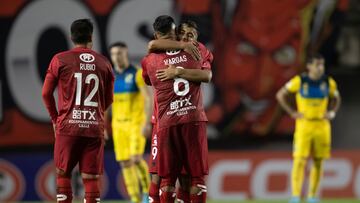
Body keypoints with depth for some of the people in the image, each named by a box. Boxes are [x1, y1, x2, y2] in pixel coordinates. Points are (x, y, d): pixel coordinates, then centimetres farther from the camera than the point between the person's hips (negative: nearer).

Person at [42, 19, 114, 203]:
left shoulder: (60, 60, 0)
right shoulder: (103, 63, 8)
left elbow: (46, 93, 2)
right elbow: (108, 99, 15)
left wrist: (55, 118, 15)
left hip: (68, 126, -2)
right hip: (95, 128, 2)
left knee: (63, 174, 8)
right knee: (91, 177, 2)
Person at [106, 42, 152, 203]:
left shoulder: (137, 74, -9)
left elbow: (148, 98, -15)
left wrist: (147, 123, -25)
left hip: (136, 124, -5)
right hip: (119, 125, 5)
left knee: (136, 158, -20)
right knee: (125, 163, 0)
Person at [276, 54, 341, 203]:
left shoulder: (329, 83, 2)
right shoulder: (299, 81, -6)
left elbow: (335, 99, 21)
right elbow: (280, 95, 3)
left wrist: (331, 113, 4)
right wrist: (292, 112, -3)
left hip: (322, 125, 3)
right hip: (304, 125, -3)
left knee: (318, 162, 5)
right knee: (300, 161, -11)